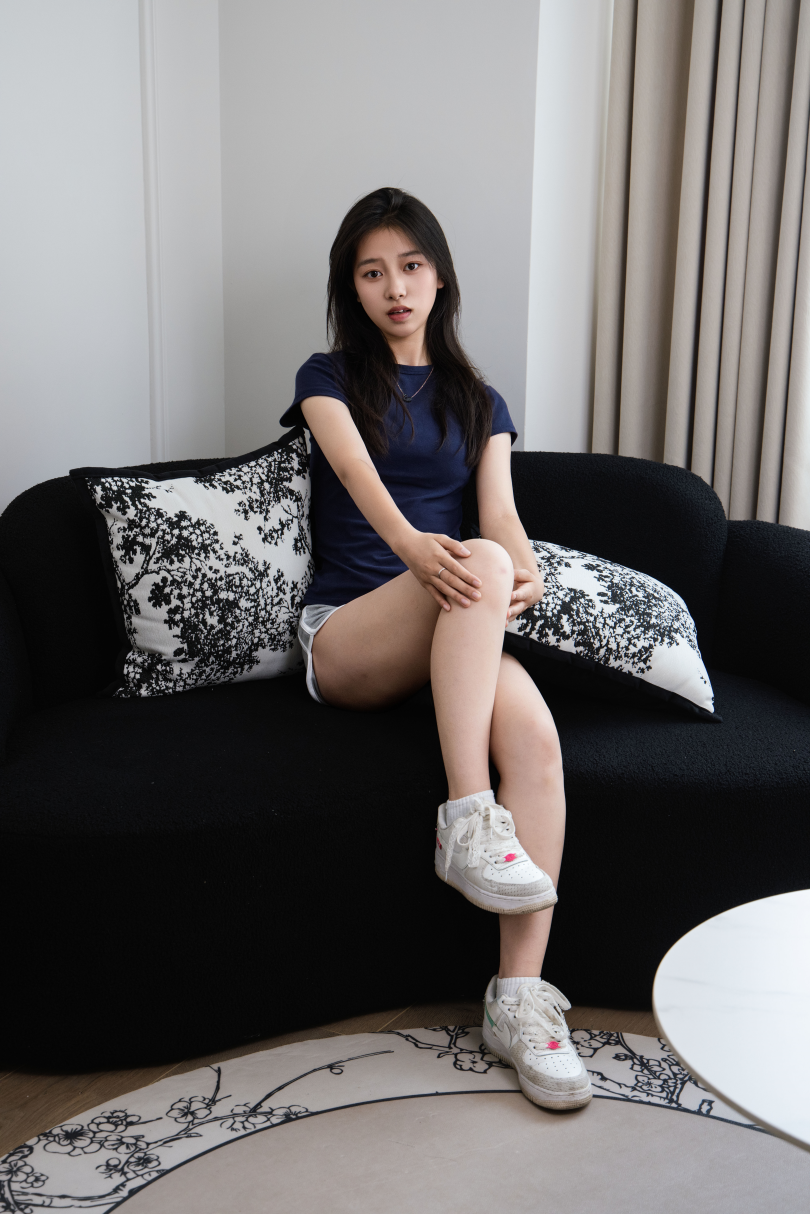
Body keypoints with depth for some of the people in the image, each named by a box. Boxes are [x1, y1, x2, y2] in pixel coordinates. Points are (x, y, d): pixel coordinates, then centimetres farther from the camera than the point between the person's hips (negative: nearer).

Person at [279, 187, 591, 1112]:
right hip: (345, 634, -3)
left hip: (455, 641, 3)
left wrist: (523, 569, -20)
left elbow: (499, 511, 6)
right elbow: (354, 464, -10)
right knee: (480, 565, -36)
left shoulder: (477, 401, 22)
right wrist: (409, 541, -33)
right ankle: (467, 823, -39)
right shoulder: (328, 377, 12)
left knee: (535, 732, -31)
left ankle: (520, 999, -30)